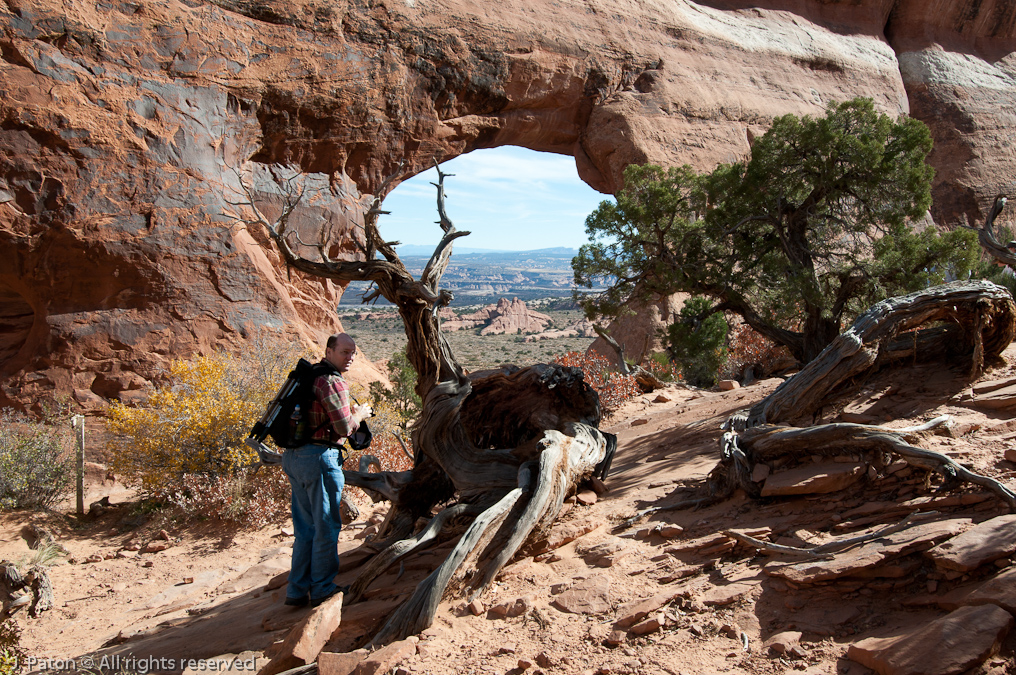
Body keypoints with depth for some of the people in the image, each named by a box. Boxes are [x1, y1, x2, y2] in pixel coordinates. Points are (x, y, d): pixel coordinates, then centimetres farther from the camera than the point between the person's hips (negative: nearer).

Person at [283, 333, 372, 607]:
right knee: (326, 526, 5)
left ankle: (297, 590, 25)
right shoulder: (332, 382, -15)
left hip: (293, 456, 9)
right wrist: (359, 414, 2)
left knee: (305, 526, 17)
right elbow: (344, 428, -17)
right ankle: (322, 590, 17)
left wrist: (349, 412, 16)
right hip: (320, 458, -9)